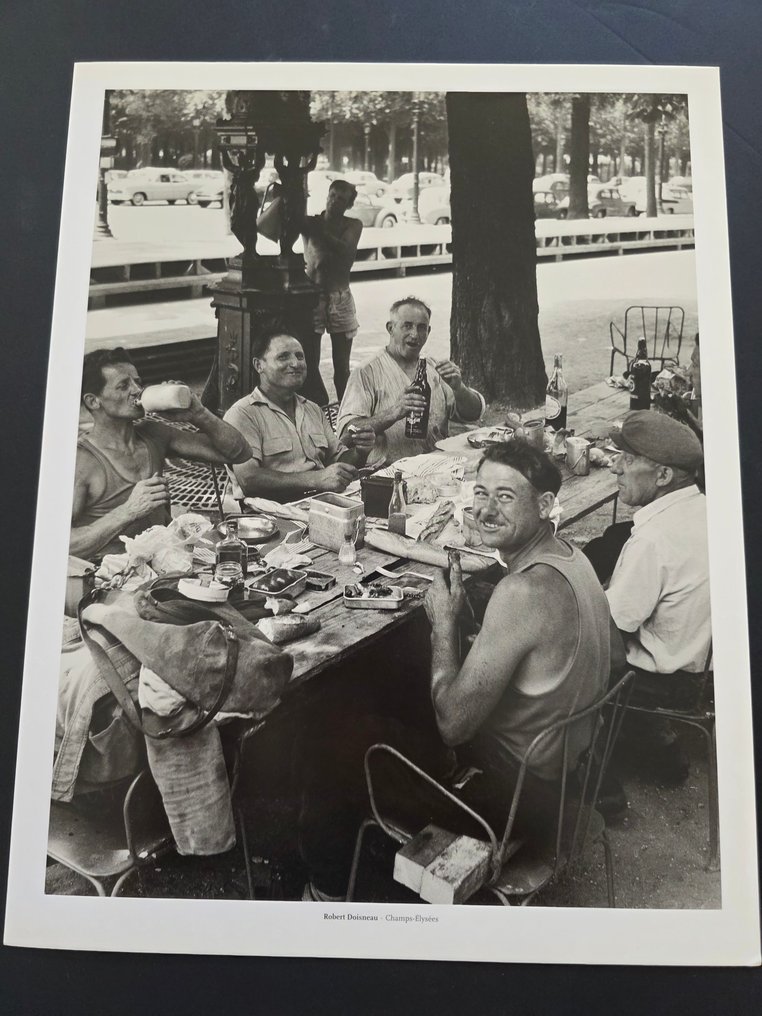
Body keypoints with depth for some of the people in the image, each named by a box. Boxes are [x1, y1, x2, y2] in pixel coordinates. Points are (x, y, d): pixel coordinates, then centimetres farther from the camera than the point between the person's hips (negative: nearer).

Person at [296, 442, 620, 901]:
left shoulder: (523, 592, -31)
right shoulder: (571, 556, -2)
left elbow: (454, 723, -27)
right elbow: (616, 659, 13)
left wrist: (444, 622, -16)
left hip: (518, 791, -9)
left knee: (329, 753, 2)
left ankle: (326, 894, 24)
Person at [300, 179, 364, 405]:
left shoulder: (353, 225, 3)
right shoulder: (310, 222, 1)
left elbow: (344, 249, -17)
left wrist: (318, 230, -24)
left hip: (340, 299, 1)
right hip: (312, 296, -1)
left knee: (341, 365, 5)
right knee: (309, 364, -6)